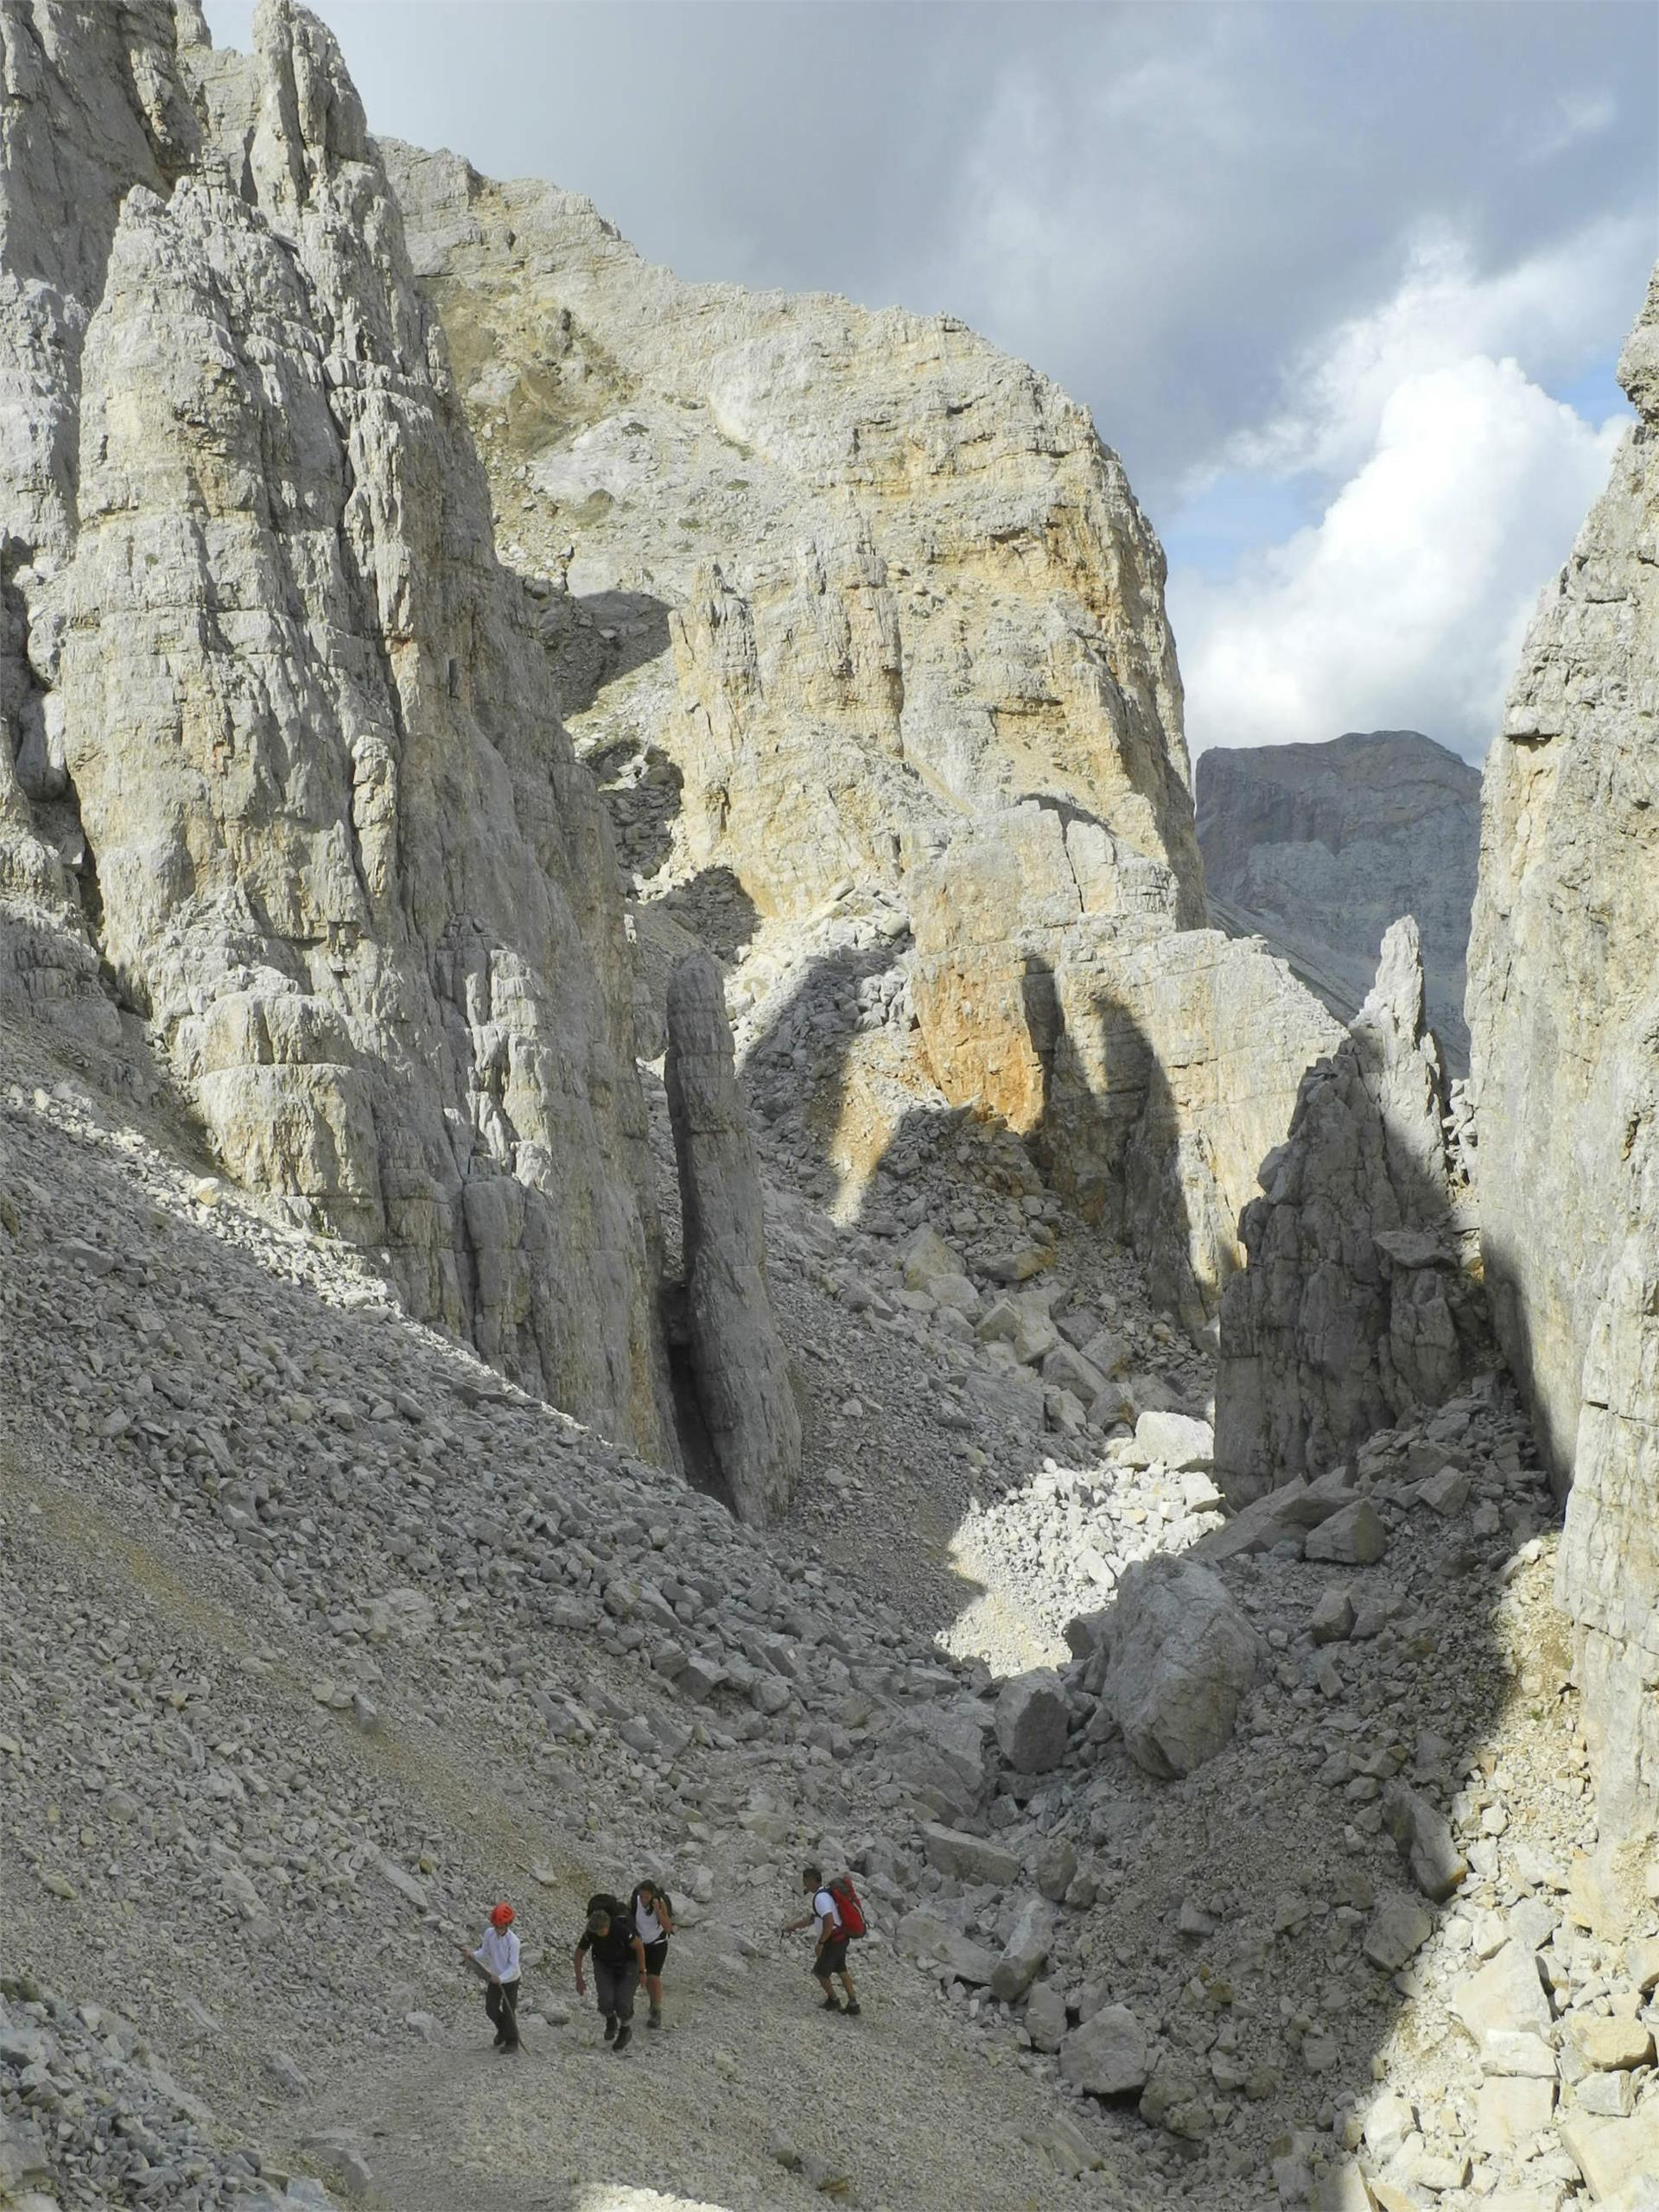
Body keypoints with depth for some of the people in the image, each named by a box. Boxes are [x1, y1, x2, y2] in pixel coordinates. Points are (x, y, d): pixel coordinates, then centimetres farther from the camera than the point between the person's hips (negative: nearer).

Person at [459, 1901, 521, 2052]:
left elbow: (513, 1966, -28)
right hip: (494, 1978, 5)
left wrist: (501, 1978, -42)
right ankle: (502, 2031, 42)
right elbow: (484, 1953, -2)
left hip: (510, 1980, -5)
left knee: (508, 2011, 4)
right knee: (491, 2009, 12)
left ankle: (512, 2041, 24)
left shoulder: (513, 1941, -29)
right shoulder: (489, 1933, -15)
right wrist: (472, 1955, -21)